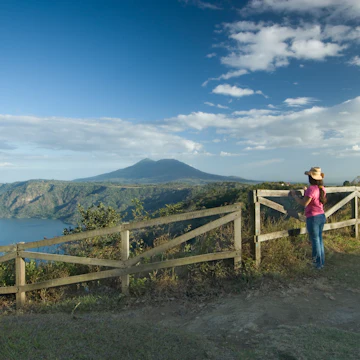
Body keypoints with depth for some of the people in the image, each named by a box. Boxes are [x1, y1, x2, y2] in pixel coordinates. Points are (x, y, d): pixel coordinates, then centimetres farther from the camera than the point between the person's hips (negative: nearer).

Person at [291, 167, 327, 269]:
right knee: (320, 239, 18)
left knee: (315, 240, 3)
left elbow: (304, 203, -22)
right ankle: (322, 262, 28)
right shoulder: (322, 188, 5)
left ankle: (318, 264, 13)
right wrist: (307, 192, 22)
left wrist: (294, 195, -11)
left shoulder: (311, 189, -20)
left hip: (313, 217, -8)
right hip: (322, 216, 8)